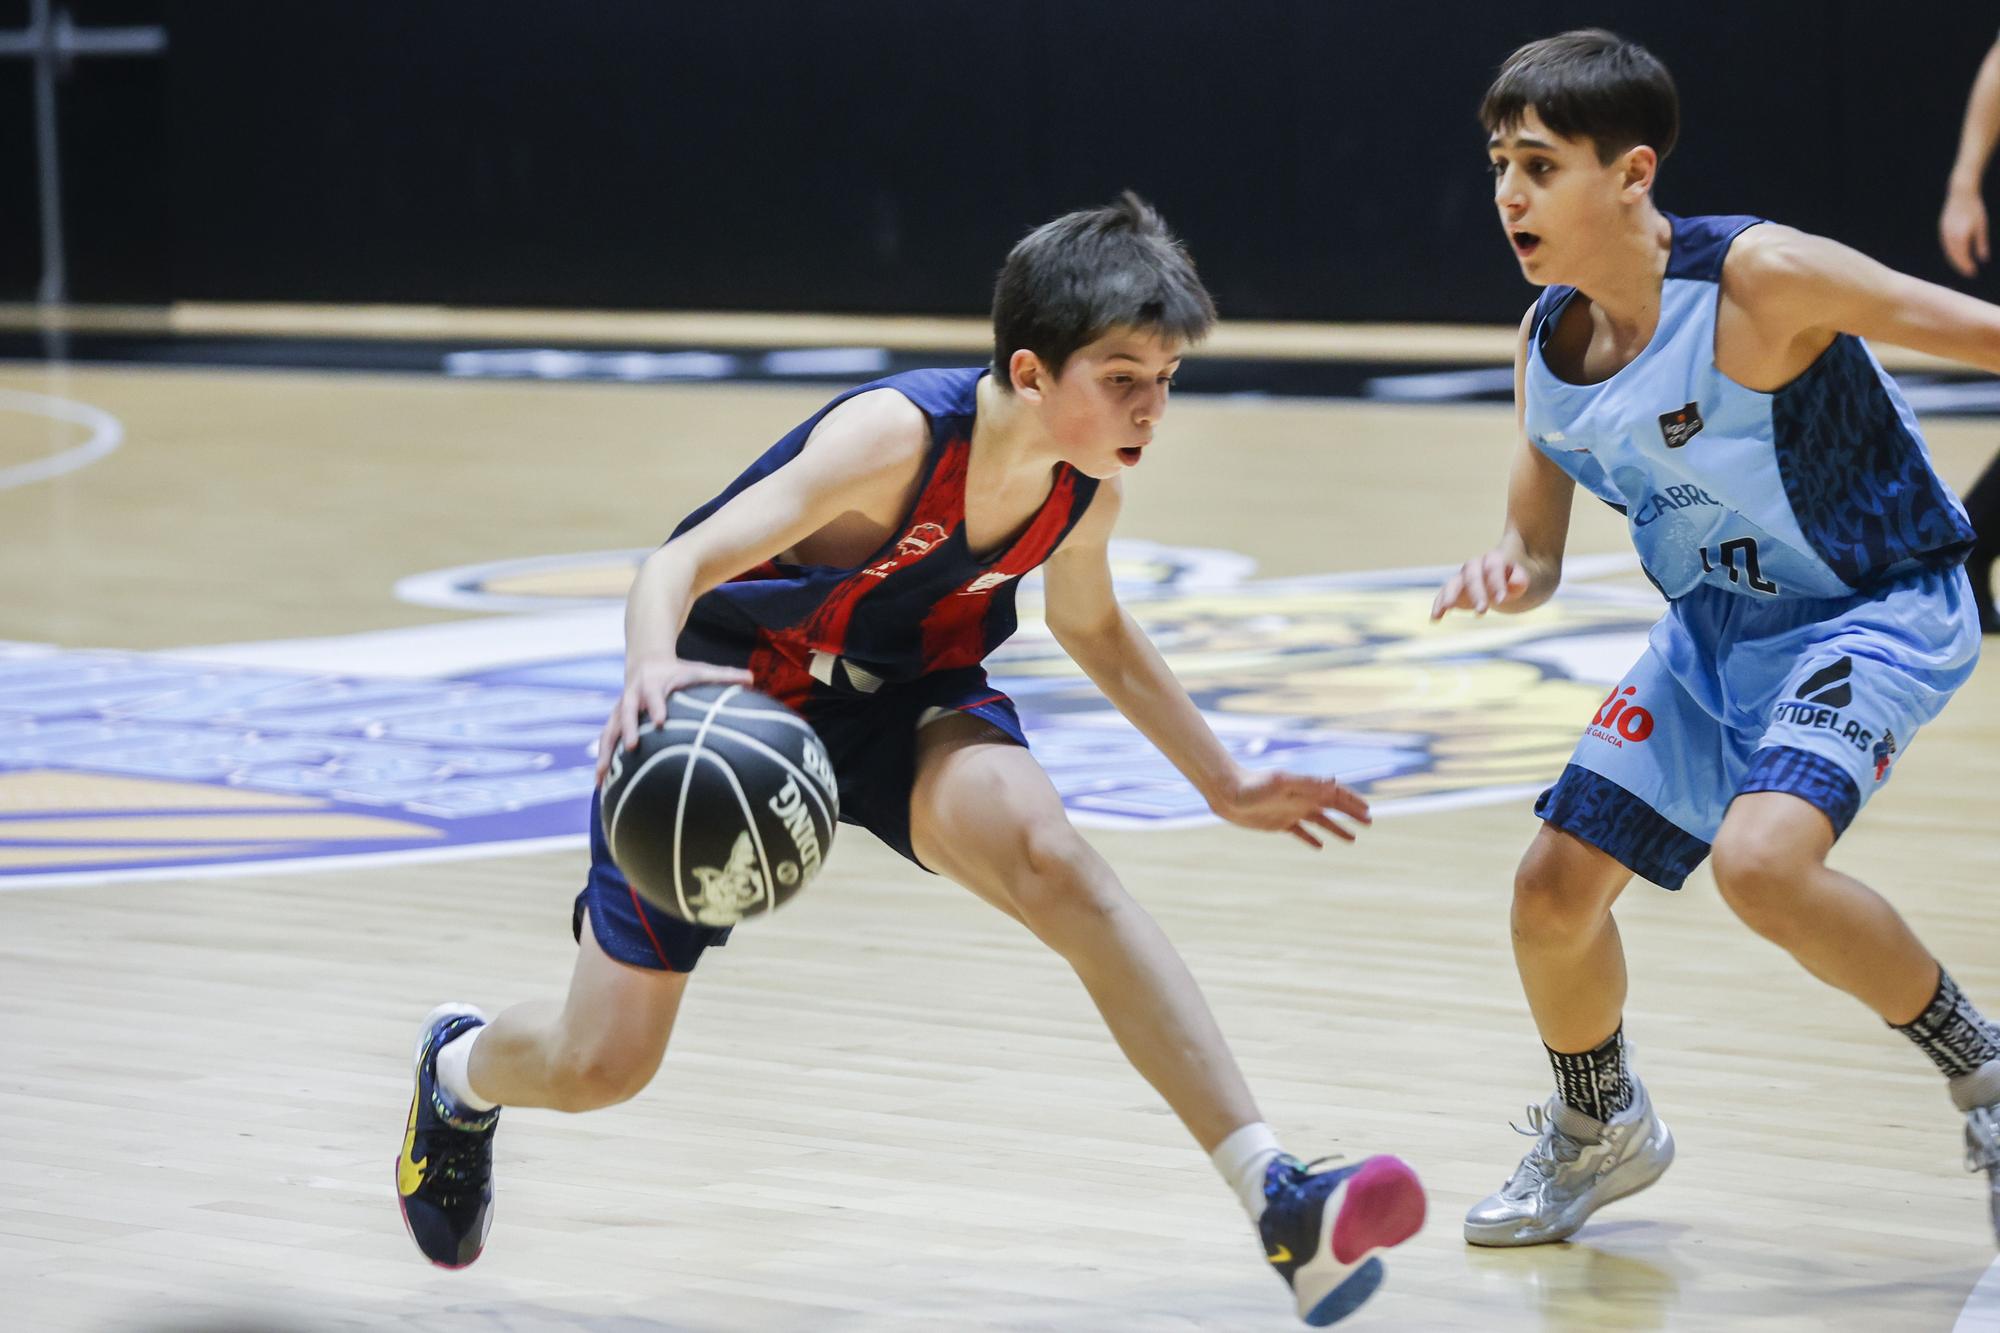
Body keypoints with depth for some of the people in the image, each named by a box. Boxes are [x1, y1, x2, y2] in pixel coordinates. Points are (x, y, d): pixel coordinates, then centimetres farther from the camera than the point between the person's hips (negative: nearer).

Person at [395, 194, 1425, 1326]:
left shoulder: (1089, 483, -12)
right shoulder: (900, 436, -32)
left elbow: (1091, 626, 11)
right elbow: (683, 562, -37)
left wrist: (1226, 783, 14)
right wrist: (651, 672, -58)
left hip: (899, 699, 3)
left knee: (1047, 856, -32)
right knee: (599, 1066, 2)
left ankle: (1277, 1199, -38)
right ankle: (460, 1069, 44)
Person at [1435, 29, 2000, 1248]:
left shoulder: (1758, 278, -26)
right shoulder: (1549, 345, -4)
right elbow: (1537, 547, 5)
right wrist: (1503, 578, -19)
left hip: (1882, 609, -7)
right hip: (1720, 628, 7)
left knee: (1763, 858, -31)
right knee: (1556, 887, 7)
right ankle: (1599, 1131, 37)